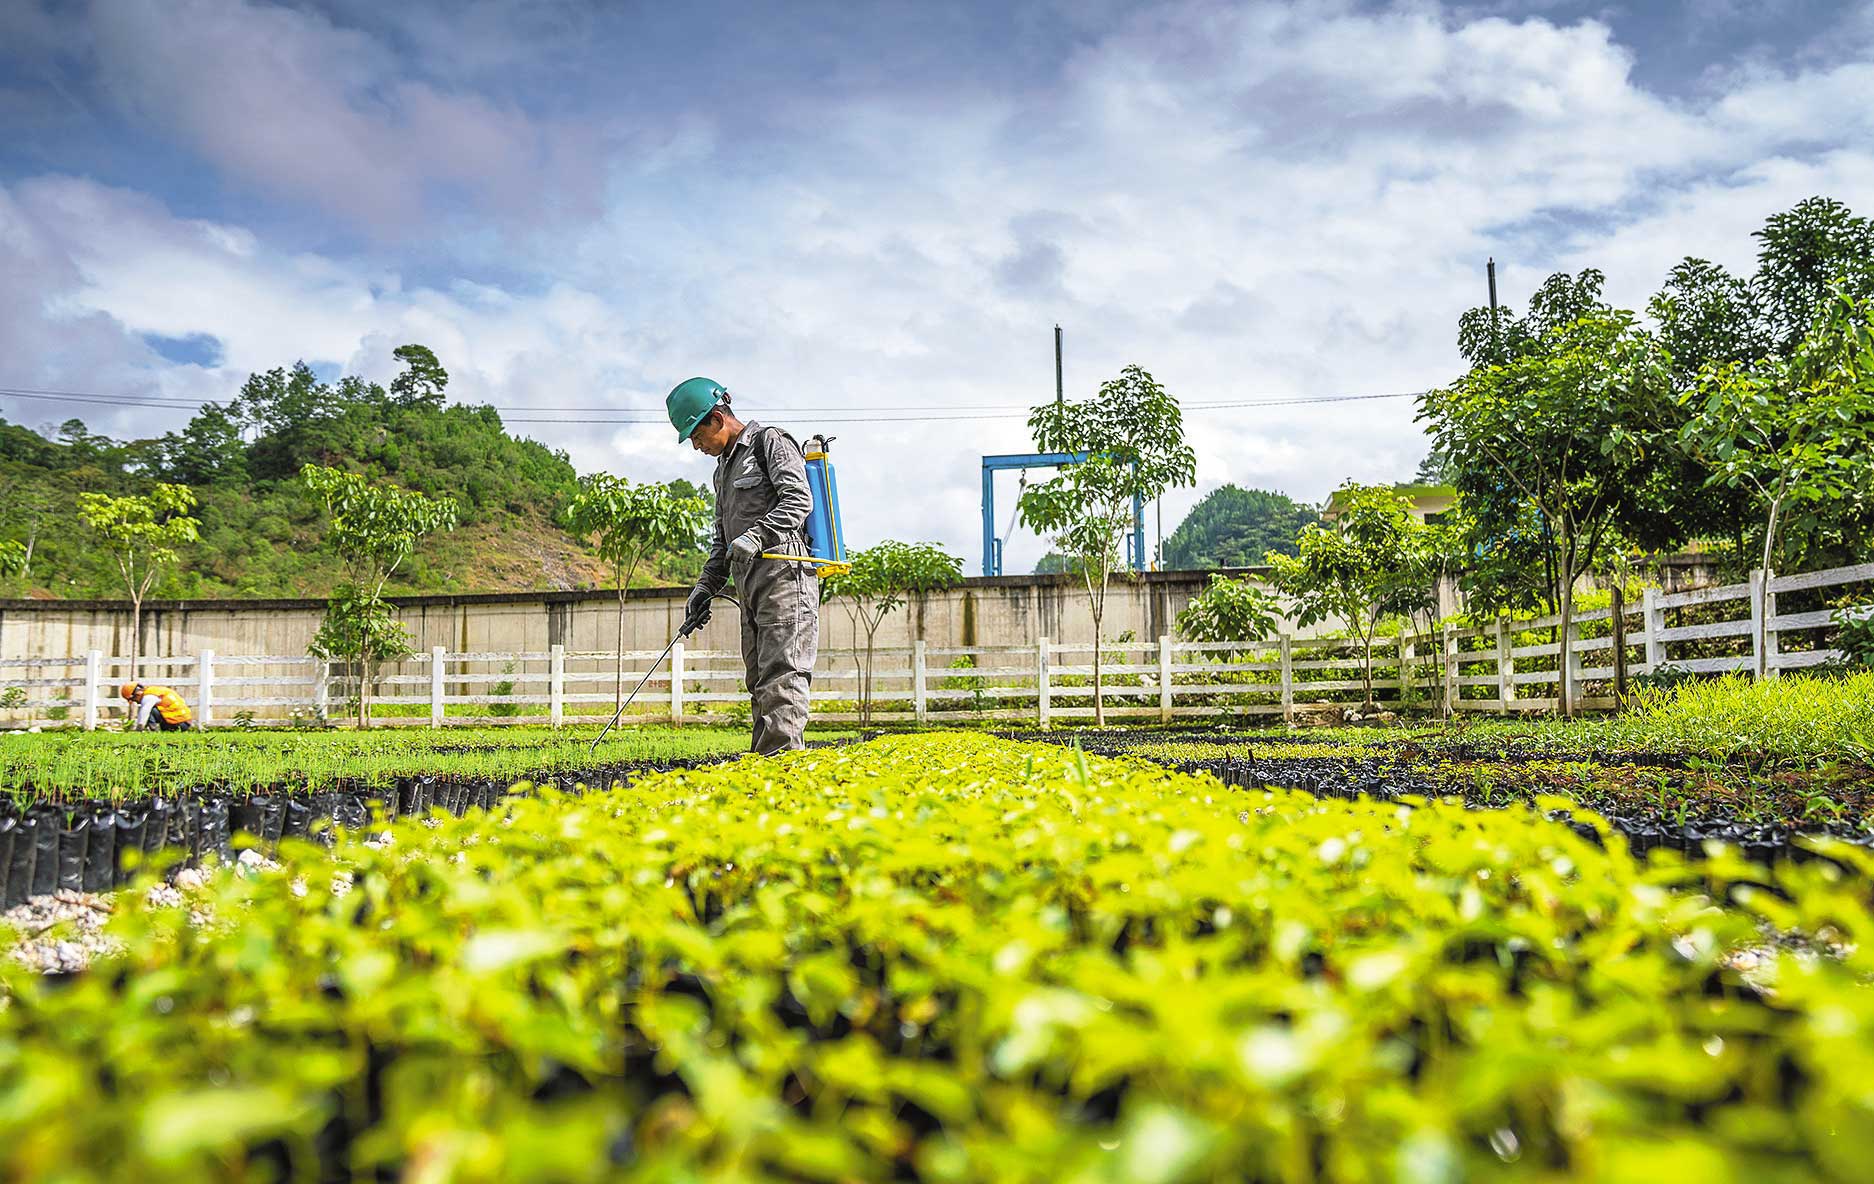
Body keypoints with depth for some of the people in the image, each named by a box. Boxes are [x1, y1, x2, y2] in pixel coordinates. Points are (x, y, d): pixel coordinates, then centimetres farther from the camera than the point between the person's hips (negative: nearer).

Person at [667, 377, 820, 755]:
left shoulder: (771, 441, 1)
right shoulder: (723, 468, 27)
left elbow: (799, 499, -13)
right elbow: (722, 540, 28)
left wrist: (758, 535, -23)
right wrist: (705, 586, 16)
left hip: (784, 572, -9)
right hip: (750, 584, 9)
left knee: (781, 671, -15)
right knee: (759, 677, 5)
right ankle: (762, 758, 6)